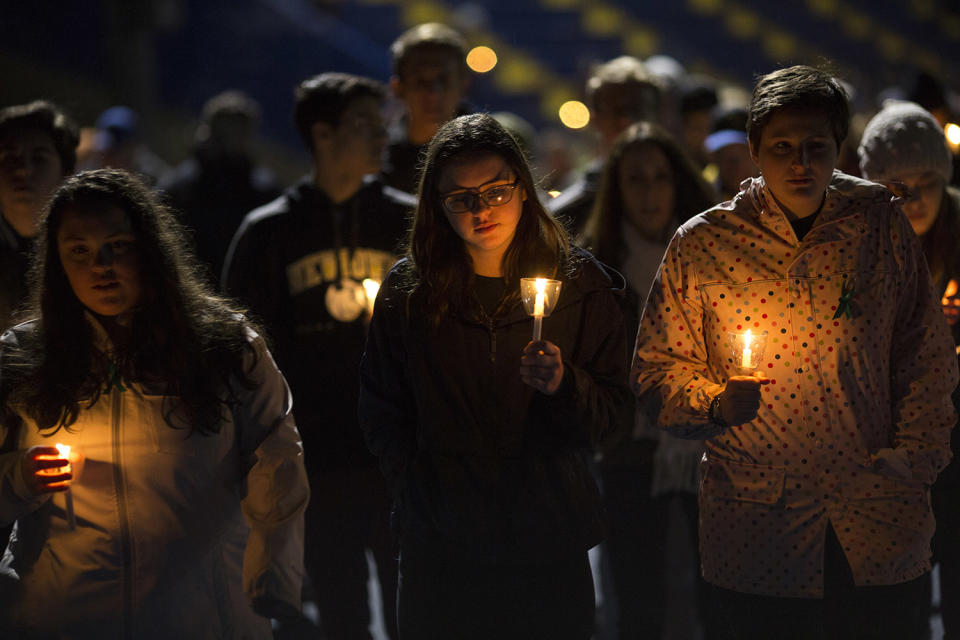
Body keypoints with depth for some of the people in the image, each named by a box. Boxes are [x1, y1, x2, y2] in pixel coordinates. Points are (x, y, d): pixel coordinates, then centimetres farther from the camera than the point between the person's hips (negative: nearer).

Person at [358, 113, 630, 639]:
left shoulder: (580, 284, -1)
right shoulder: (408, 291, 0)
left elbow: (610, 412, -2)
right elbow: (382, 411, 6)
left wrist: (563, 384, -22)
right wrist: (419, 493, -3)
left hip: (548, 541, 0)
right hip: (442, 545, 0)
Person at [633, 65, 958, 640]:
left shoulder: (881, 225, 3)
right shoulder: (702, 245, 0)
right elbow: (658, 370, 7)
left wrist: (914, 460, 0)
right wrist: (716, 401, -11)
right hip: (756, 527, -1)